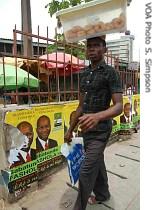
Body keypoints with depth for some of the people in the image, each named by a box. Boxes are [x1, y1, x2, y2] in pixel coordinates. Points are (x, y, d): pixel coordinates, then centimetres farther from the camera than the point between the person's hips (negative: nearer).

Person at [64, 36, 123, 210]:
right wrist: (70, 129, 13)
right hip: (86, 129, 7)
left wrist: (97, 116, -40)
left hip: (100, 130, -7)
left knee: (86, 171, -4)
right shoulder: (84, 74, 9)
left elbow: (119, 106, -20)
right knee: (97, 163, 22)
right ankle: (102, 194, 44)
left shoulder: (110, 73, -11)